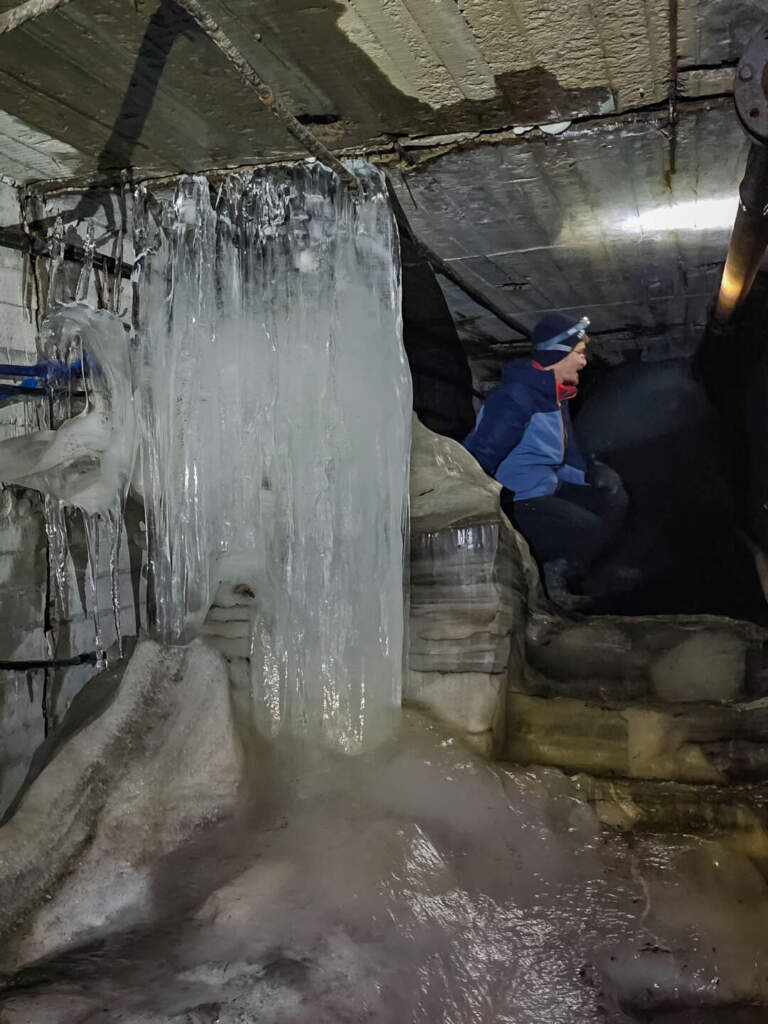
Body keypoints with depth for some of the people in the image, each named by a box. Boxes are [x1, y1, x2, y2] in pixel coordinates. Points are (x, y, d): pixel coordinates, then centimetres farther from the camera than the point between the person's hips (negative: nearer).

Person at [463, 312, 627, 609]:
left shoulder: (555, 397, 14)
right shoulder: (516, 398, -20)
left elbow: (565, 455, 21)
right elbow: (479, 455, -23)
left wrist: (591, 472, 2)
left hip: (547, 492, 10)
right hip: (515, 504, -10)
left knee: (614, 500, 0)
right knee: (590, 529, -23)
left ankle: (562, 571, -1)